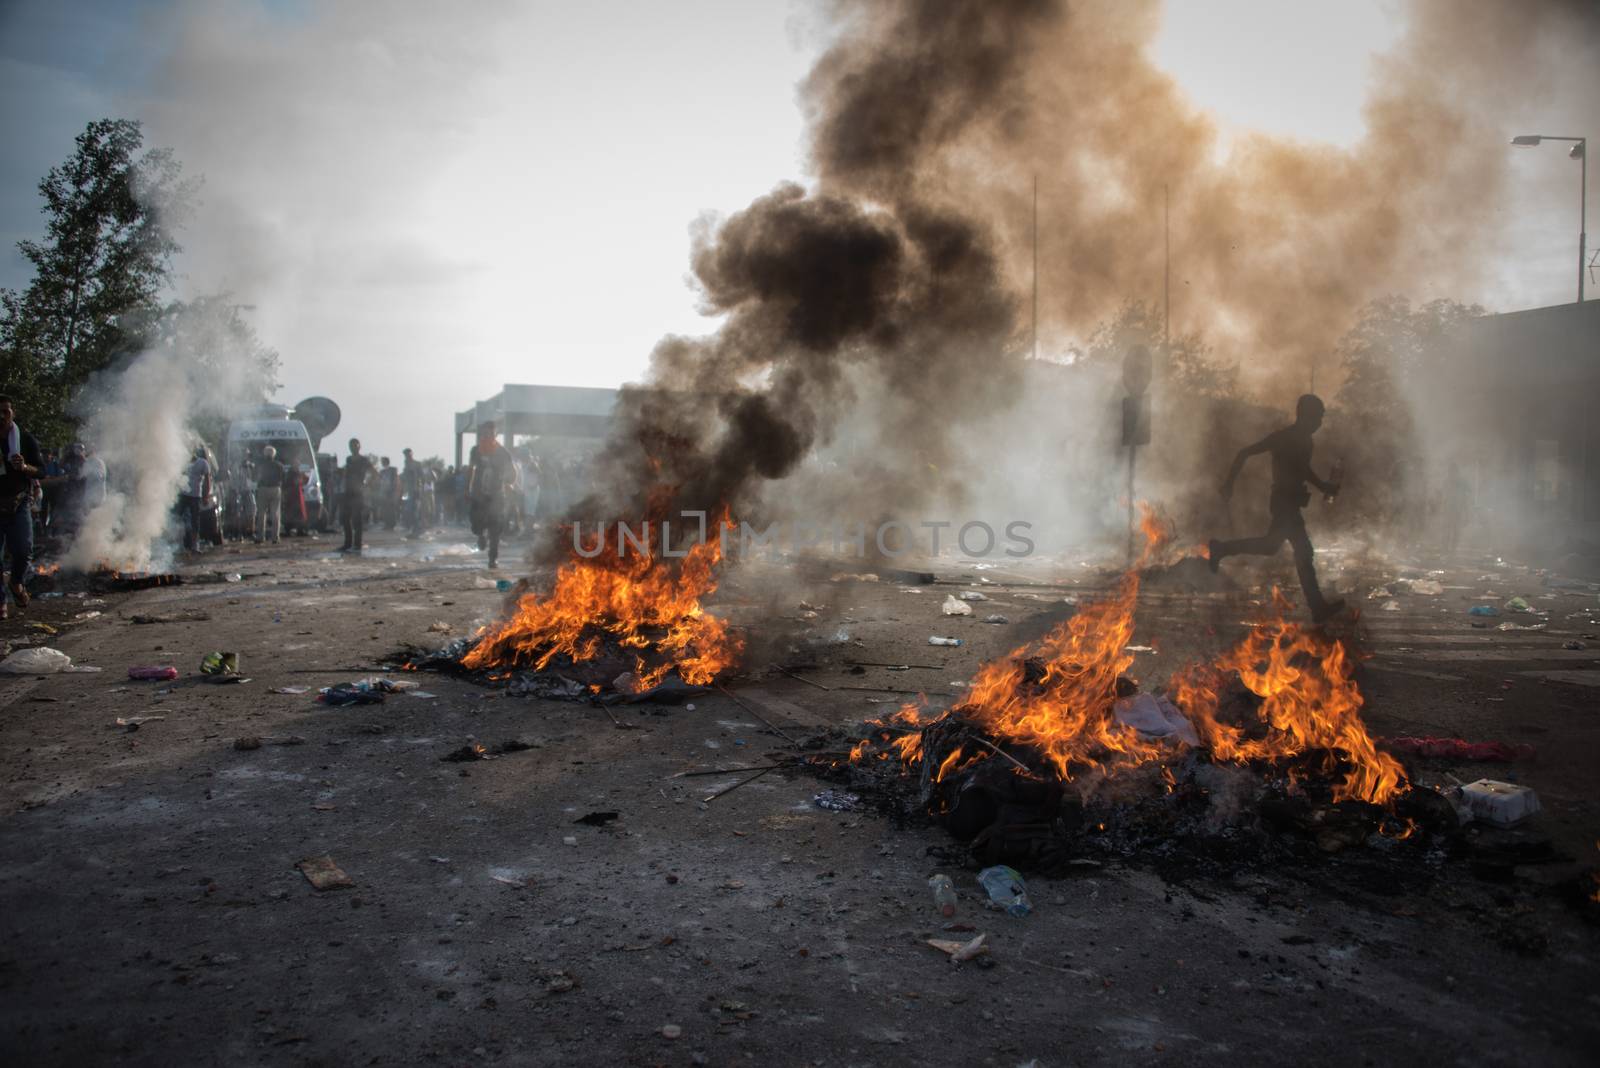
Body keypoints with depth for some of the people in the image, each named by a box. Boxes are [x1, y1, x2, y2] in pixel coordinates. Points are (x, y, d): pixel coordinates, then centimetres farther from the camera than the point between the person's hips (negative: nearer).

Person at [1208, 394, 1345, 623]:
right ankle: (1318, 607, -5)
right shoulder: (1282, 437, -15)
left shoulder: (1304, 441, 13)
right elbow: (1244, 453, -17)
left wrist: (1325, 486, 13)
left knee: (1270, 546, 16)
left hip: (1290, 503, 10)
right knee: (1304, 552, -9)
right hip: (1284, 502, -10)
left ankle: (1221, 549, 24)